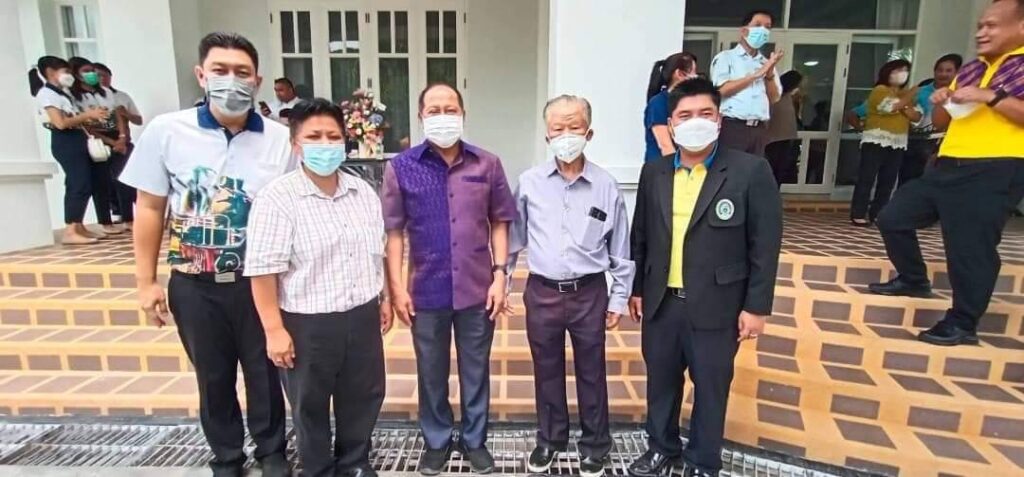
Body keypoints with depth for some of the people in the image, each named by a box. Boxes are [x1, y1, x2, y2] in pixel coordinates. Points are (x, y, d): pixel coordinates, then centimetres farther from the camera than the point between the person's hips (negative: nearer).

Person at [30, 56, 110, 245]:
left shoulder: (63, 92, 23)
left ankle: (79, 228, 13)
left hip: (77, 140, 10)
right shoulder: (46, 93, -6)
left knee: (84, 186, 8)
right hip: (65, 142, -10)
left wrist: (91, 117, 2)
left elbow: (75, 120, 16)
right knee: (79, 185, -14)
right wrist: (88, 114, -14)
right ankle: (70, 231, -14)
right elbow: (61, 123, -17)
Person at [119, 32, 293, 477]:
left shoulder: (282, 140, -7)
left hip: (259, 281, 0)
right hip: (194, 284, 1)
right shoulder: (165, 131, -6)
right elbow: (149, 208, 1)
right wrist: (146, 281, 2)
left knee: (264, 374, 15)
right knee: (213, 378, 17)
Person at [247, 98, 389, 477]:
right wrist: (274, 330, -15)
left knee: (363, 398, 19)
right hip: (308, 324, -5)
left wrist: (383, 298, 16)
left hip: (362, 316, 5)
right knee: (311, 407, 14)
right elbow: (263, 269, -15)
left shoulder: (364, 192, 5)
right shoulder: (277, 198, -13)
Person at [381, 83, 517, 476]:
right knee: (431, 372, 16)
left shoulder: (487, 164, 0)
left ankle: (475, 440, 36)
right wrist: (396, 286, -5)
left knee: (475, 370, 15)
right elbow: (394, 231, -2)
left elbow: (499, 223, 3)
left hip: (477, 288, 1)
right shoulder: (401, 167, -3)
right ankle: (436, 441, 37)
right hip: (426, 290, 0)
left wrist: (499, 274, -4)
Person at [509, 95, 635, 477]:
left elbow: (621, 250, 2)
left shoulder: (606, 186, -5)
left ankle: (594, 446, 35)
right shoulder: (529, 183, -2)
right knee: (547, 372, 16)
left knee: (591, 373, 14)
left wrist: (619, 298, 3)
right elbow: (514, 238, 8)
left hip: (589, 293, -1)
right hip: (542, 292, 1)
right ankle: (549, 440, 38)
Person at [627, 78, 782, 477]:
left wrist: (757, 306, -9)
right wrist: (636, 288, 9)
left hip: (716, 306, -3)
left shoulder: (751, 172, -9)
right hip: (661, 302, 4)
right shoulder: (654, 173, 3)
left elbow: (765, 245, -8)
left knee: (710, 388, 13)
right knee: (660, 382, 18)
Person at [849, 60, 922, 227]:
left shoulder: (907, 94, 19)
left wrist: (904, 106, -7)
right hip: (876, 141, -7)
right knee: (866, 178, -8)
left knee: (887, 181, 4)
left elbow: (916, 116, 7)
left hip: (898, 144, 7)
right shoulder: (880, 90, -1)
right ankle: (858, 215, -8)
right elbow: (894, 105, -17)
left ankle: (877, 214, 9)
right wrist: (911, 95, -3)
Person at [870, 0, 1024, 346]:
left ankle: (962, 324, 9)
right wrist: (941, 103, 4)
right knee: (893, 218, 9)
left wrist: (990, 97, -19)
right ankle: (913, 280, 28)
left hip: (995, 171, -8)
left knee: (969, 248, -5)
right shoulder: (970, 69, 19)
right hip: (948, 166, 8)